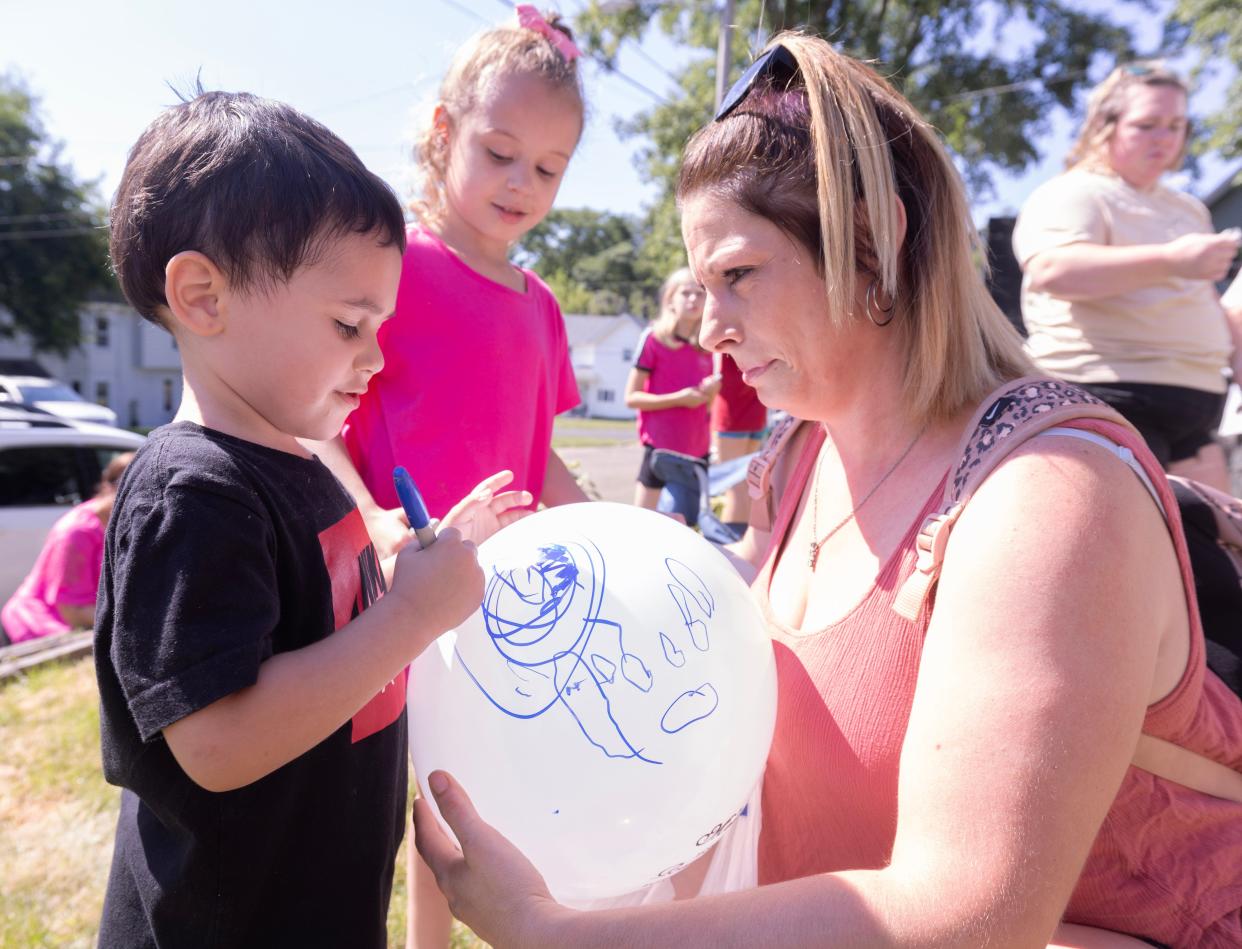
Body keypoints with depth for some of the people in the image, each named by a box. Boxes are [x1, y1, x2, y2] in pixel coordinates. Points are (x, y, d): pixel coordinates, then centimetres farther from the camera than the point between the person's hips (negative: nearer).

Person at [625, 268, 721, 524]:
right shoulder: (653, 338, -5)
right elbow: (631, 397, -8)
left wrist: (710, 392, -3)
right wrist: (678, 398, -18)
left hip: (697, 451, 5)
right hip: (660, 448, -5)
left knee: (684, 524, 7)